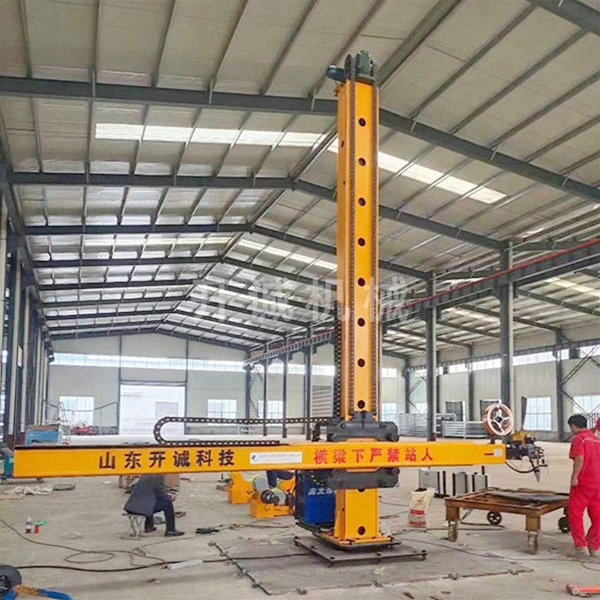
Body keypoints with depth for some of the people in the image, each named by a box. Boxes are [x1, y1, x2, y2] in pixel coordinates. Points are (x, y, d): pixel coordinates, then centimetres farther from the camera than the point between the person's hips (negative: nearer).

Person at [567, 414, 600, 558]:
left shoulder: (578, 439, -7)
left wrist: (574, 476, -17)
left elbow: (579, 458, -20)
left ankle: (580, 545, 2)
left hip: (582, 483, -7)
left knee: (575, 514, 3)